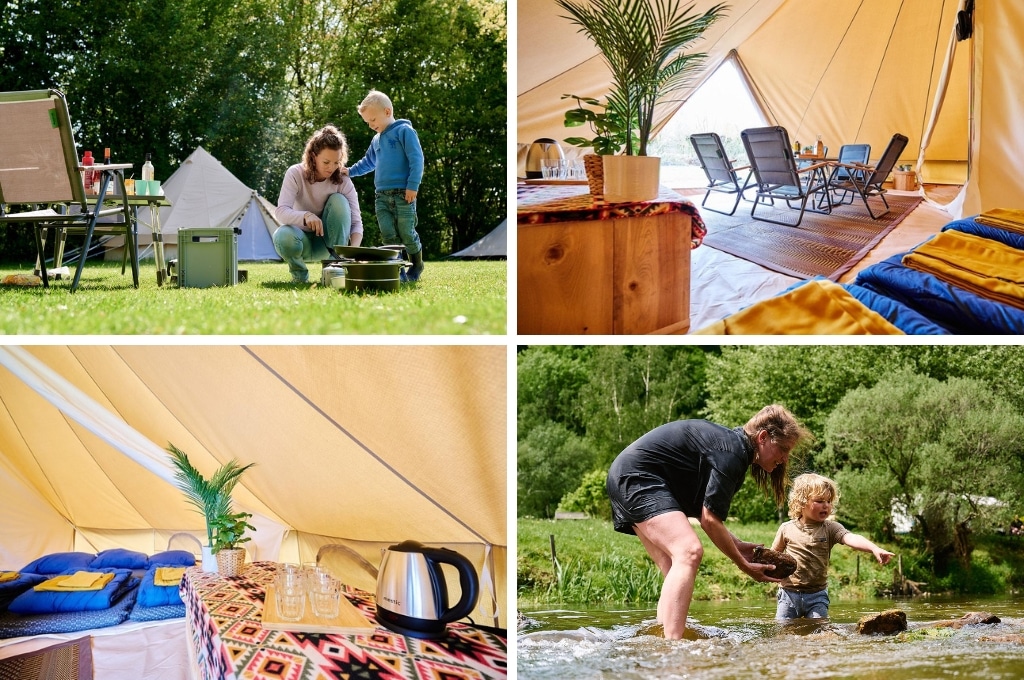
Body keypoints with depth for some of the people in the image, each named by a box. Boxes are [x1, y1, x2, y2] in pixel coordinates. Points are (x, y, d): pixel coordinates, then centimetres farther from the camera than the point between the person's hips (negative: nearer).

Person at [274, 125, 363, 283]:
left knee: (339, 201, -25)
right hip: (304, 239, -1)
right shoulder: (296, 174, -16)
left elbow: (356, 221, -16)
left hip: (329, 241, 1)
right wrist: (306, 216, -49)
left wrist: (354, 248, -37)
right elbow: (281, 211, -27)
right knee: (284, 236, -37)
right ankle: (299, 274, -4)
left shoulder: (343, 181, -12)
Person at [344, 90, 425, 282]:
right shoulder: (376, 140, 20)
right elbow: (368, 163, 35)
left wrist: (413, 186, -16)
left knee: (407, 234, -2)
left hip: (403, 194, -6)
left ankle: (416, 267, 19)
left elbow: (416, 159, -10)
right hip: (381, 195, 7)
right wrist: (350, 171, 21)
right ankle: (397, 272, -3)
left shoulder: (404, 131, -3)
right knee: (389, 236, -4)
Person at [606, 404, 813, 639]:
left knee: (677, 570, 9)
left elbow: (703, 511, 16)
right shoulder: (732, 454, -17)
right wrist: (744, 566, -8)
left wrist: (737, 545, 10)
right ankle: (672, 645, -33)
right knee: (689, 551, -24)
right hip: (637, 477, -11)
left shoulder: (730, 442, 13)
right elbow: (710, 520, -17)